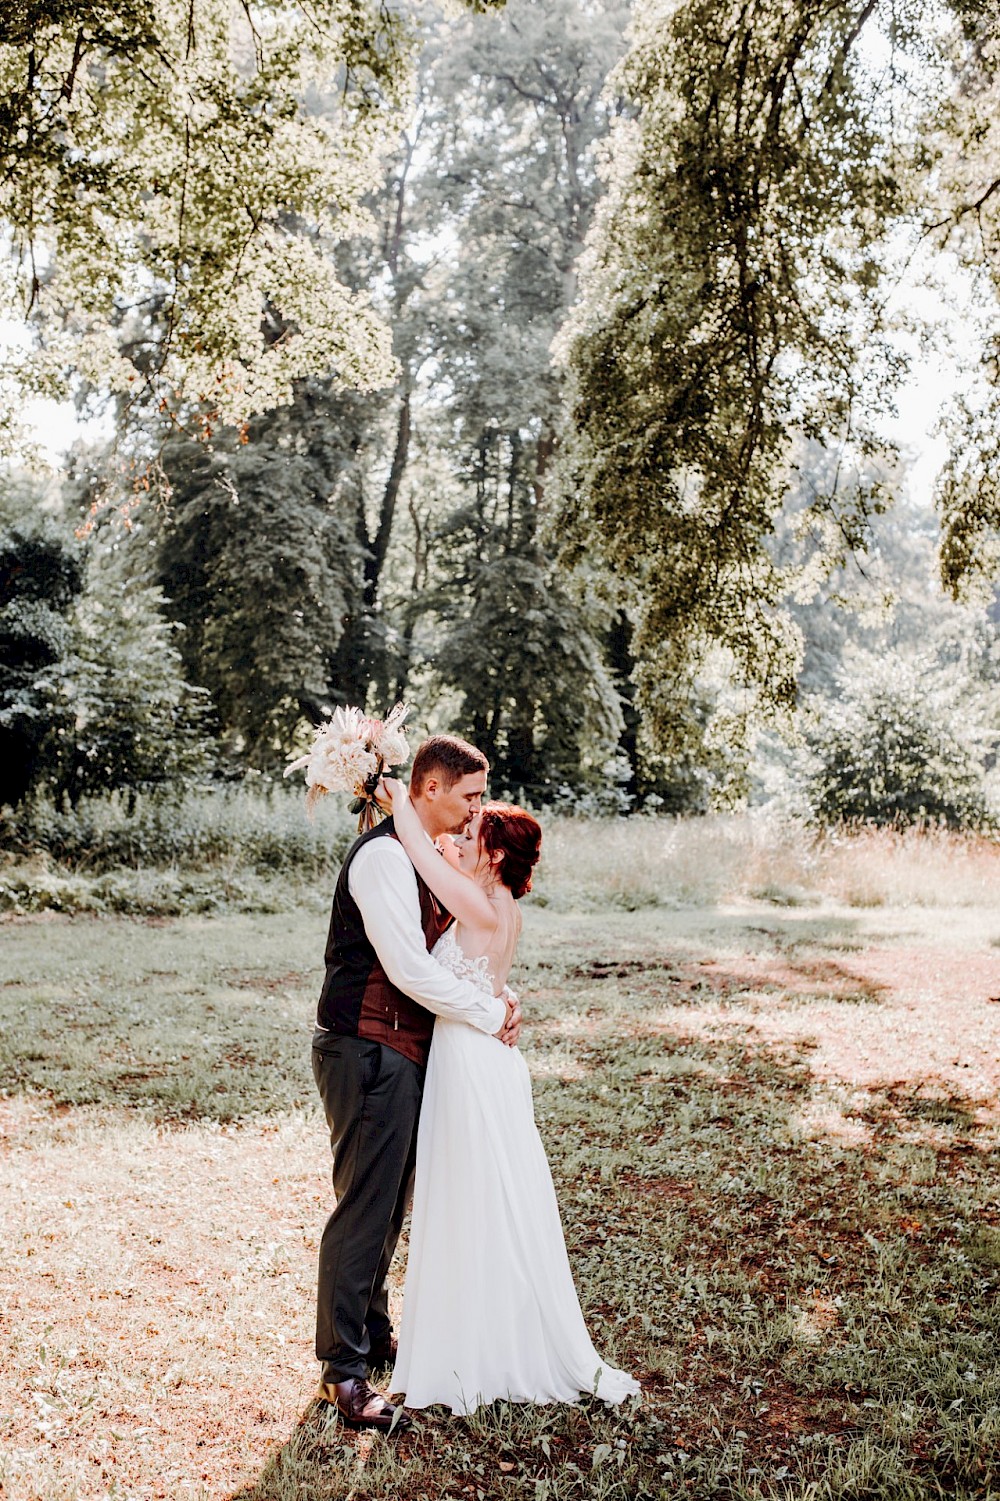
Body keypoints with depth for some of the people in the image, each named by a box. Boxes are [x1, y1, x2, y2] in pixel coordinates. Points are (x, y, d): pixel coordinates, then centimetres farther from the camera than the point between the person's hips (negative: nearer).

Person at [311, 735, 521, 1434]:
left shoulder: (427, 855, 13)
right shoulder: (384, 856, -18)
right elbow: (410, 969, -22)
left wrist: (492, 999, 1)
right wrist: (491, 1015, -12)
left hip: (403, 1054, 10)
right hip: (369, 1054, -10)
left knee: (391, 1205, 20)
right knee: (365, 1207, -3)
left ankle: (374, 1332, 36)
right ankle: (343, 1369, 9)